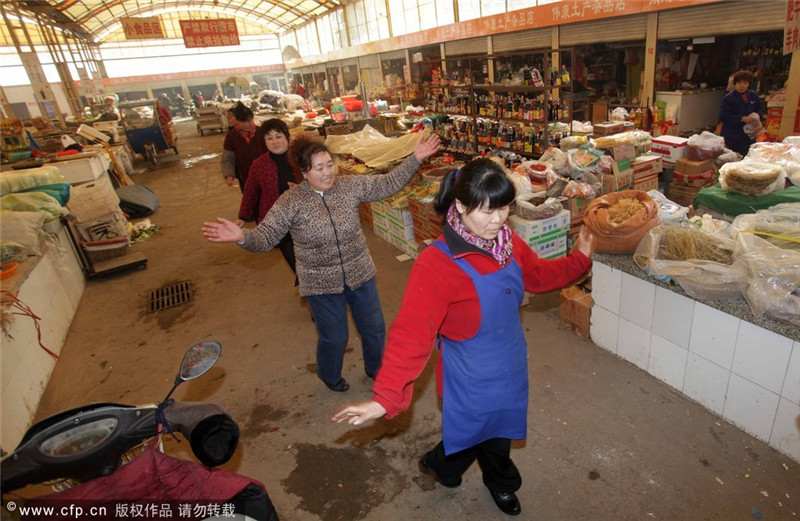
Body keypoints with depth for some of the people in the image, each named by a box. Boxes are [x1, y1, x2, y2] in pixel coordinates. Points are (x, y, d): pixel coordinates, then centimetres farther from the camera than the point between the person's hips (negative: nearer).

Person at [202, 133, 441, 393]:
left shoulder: (350, 185, -7)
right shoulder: (291, 202, -15)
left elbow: (388, 183, -2)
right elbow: (265, 237, -17)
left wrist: (415, 159, -9)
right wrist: (242, 237, -38)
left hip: (360, 273, 3)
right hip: (321, 283, -3)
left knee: (374, 328, 18)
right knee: (334, 338, 13)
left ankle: (376, 368, 50)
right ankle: (330, 376, 48)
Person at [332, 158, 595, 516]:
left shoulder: (508, 242, -8)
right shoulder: (436, 263, -31)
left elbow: (537, 274, 13)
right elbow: (411, 333, -35)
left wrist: (579, 259, 7)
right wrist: (384, 397, -39)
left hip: (510, 365, 6)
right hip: (471, 378, -6)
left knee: (500, 428, 28)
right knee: (472, 432, 19)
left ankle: (499, 483, 60)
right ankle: (437, 464, 55)